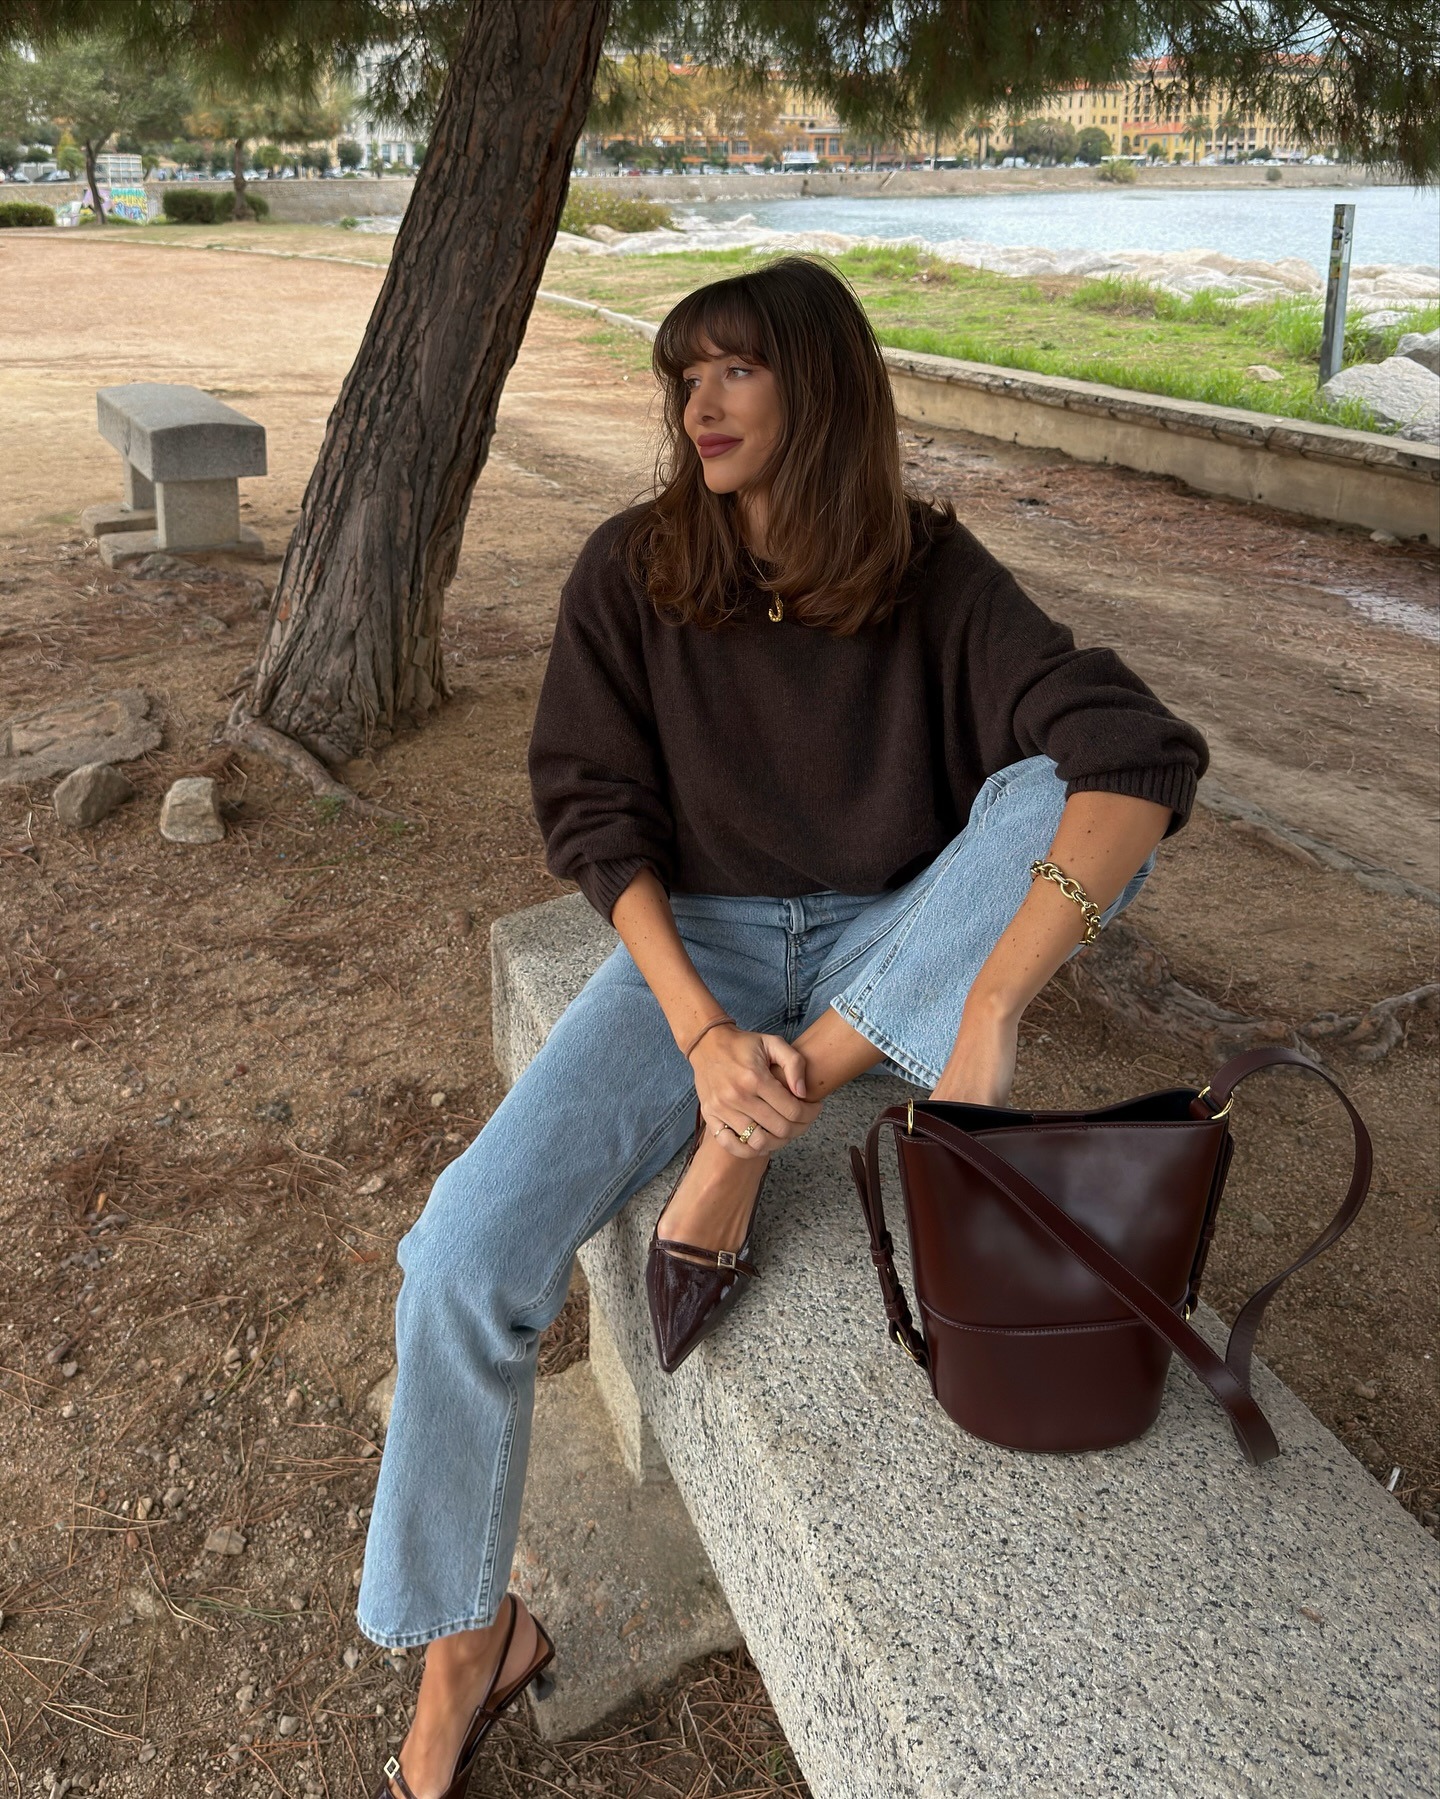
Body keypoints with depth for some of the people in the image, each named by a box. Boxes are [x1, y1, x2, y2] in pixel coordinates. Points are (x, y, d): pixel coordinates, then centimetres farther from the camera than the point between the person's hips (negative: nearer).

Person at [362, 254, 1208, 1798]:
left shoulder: (930, 575, -7)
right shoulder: (632, 570, -3)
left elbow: (1141, 751, -21)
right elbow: (594, 813, -5)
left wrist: (992, 1000, -36)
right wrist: (701, 1032, -20)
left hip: (883, 948, 1)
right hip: (694, 941, 0)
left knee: (1067, 800, -28)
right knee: (463, 1257, -20)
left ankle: (746, 1145, -21)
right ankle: (468, 1641, 8)